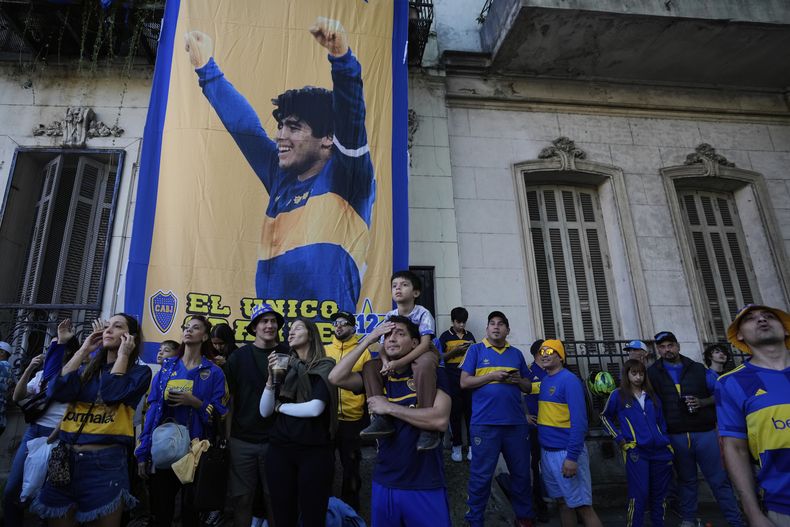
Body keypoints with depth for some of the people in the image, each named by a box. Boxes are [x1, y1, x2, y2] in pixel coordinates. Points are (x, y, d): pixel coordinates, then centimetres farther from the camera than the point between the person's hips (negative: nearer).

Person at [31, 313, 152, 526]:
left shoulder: (139, 372, -1)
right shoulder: (87, 367, 13)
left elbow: (112, 394, -19)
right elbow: (57, 392, -5)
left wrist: (122, 355, -9)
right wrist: (83, 351, 1)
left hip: (106, 461, -4)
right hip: (65, 457, 5)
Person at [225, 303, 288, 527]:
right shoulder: (239, 356, -1)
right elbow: (229, 399, 1)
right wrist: (227, 437, 0)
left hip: (276, 440, 0)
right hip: (242, 440, 0)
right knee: (242, 497, 10)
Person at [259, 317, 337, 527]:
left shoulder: (324, 366, -6)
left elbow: (315, 408, -19)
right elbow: (265, 411, 3)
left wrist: (281, 406, -4)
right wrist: (272, 377, -10)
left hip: (315, 450, -4)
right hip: (280, 448, 4)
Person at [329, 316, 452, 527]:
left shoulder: (433, 373, -7)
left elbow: (440, 420, -21)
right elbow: (336, 377, -10)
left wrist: (388, 407, -16)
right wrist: (368, 339, -9)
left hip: (425, 485, -4)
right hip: (384, 483, 4)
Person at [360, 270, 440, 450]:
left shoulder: (423, 314, -16)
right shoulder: (389, 317, 0)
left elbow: (424, 344, -26)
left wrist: (400, 363, -36)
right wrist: (386, 361, -27)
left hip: (422, 354, -6)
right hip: (397, 357, 6)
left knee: (424, 365, -42)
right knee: (369, 366, -13)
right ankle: (381, 417, -16)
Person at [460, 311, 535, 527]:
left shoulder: (516, 353, 13)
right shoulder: (476, 350, 2)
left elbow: (528, 387, 17)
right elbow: (464, 382, -4)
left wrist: (518, 380, -5)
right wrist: (492, 376, -14)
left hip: (516, 423, 4)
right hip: (485, 423, -4)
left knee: (521, 473, 14)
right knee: (481, 476, 3)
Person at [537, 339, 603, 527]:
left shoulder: (569, 380, -13)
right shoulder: (544, 381, 10)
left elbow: (579, 421, -18)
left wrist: (572, 456, -21)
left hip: (566, 452, -7)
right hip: (546, 451, 7)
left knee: (582, 506, 1)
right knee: (562, 502, 16)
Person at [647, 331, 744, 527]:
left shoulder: (698, 369, 2)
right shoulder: (652, 373, 2)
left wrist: (702, 402, -11)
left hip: (704, 432, 0)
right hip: (676, 436, 1)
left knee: (719, 479, 3)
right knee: (686, 480, 13)